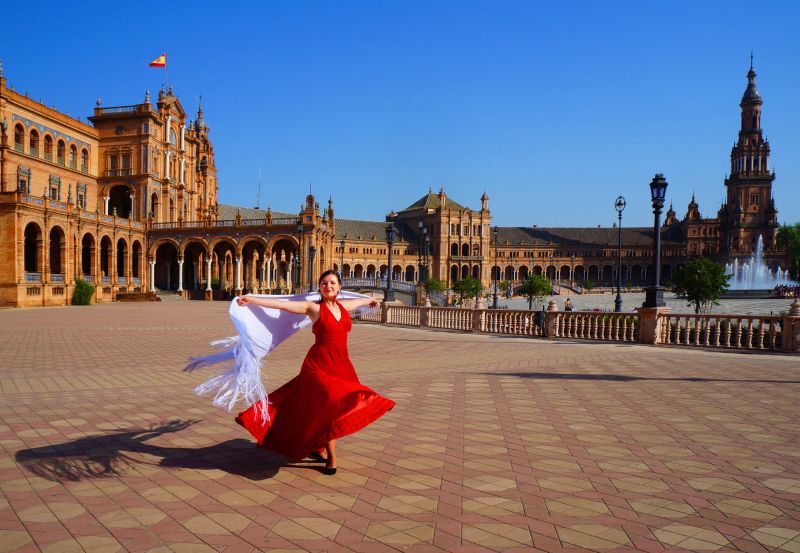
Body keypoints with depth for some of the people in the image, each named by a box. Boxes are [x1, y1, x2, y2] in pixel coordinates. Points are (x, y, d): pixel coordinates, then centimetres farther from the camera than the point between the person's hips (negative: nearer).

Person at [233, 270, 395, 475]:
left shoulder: (343, 306, 10)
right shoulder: (313, 308, -5)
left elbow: (358, 301, 33)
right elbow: (281, 304, -12)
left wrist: (370, 300, 54)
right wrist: (252, 300, -20)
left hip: (341, 364, 6)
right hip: (319, 363, -6)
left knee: (343, 405, 11)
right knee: (329, 406, -12)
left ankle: (317, 447, 31)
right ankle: (331, 458, 3)